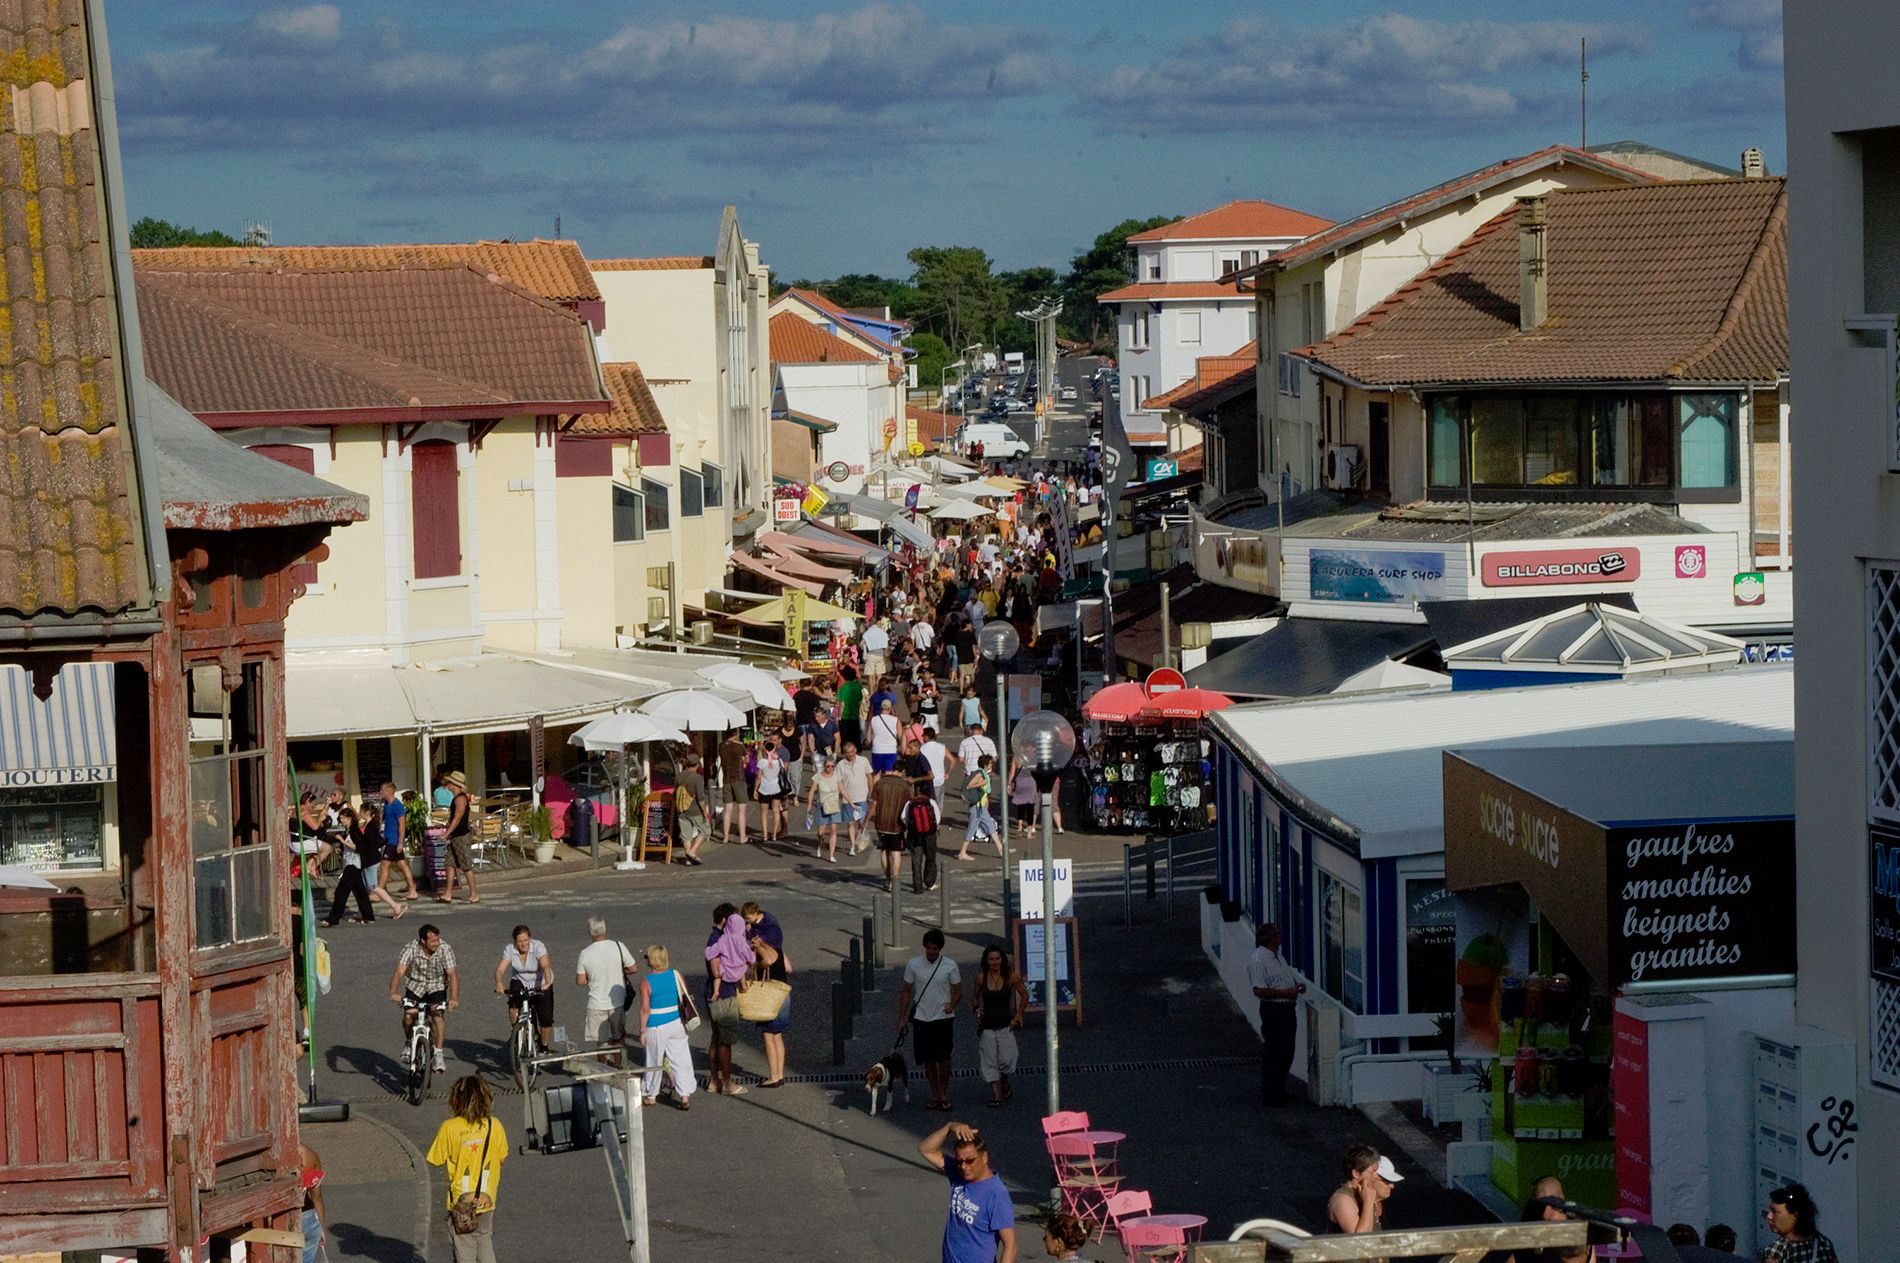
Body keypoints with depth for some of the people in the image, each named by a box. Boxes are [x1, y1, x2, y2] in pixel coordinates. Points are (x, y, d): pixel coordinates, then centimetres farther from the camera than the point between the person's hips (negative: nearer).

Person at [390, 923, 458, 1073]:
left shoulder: (445, 950, -22)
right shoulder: (411, 950, -23)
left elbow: (452, 975, -26)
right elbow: (399, 972, -31)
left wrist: (453, 998, -41)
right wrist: (394, 992, -50)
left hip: (437, 987, 0)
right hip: (415, 986, 0)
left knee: (437, 1015, -22)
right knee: (408, 1016, -17)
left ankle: (438, 1054, -11)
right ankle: (409, 1043, 14)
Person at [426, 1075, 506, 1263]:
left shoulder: (449, 1128, -18)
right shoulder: (494, 1125, -9)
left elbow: (436, 1160, -8)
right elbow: (502, 1158, 3)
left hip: (461, 1200, -3)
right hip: (486, 1198, 3)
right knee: (485, 1241, 21)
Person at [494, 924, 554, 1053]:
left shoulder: (538, 947, -24)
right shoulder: (510, 949, -16)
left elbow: (545, 966, -38)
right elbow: (500, 970, -23)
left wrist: (547, 983, -56)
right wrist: (499, 983, -44)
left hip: (540, 983, -2)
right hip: (520, 982, 2)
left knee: (546, 1016, -12)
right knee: (513, 1004, -28)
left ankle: (544, 1047, 10)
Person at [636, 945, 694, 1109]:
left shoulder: (646, 983, -13)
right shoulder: (676, 976, -2)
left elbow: (645, 1009, -14)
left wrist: (642, 1031, -6)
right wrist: (685, 1020, 16)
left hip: (656, 1027, -3)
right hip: (676, 1024, 3)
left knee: (654, 1061, 12)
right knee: (681, 1060, 7)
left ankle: (650, 1095, 27)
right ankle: (684, 1095, 3)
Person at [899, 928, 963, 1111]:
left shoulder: (950, 965, -2)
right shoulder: (913, 964, 2)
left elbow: (958, 991, 3)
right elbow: (907, 992, 9)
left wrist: (952, 1004, -18)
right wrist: (902, 1018, 5)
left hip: (943, 1018, -2)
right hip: (921, 1018, 2)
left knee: (943, 1058, -7)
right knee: (929, 1059, 5)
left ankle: (944, 1095, 5)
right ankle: (935, 1097, 14)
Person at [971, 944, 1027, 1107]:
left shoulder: (1011, 977, -4)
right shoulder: (981, 977, 1)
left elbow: (1024, 996, 6)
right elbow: (975, 997, 16)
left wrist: (1018, 1016, 0)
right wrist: (976, 1008, -5)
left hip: (1005, 1024, -2)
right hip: (987, 1025, 2)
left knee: (1006, 1059, -9)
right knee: (989, 1061, -3)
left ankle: (1005, 1085, 21)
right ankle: (996, 1095, 1)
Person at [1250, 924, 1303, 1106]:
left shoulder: (1278, 957, 16)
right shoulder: (1258, 960, -15)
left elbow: (1290, 977, 29)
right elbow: (1259, 991, -22)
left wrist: (1298, 986, 6)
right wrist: (1286, 993, -21)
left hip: (1288, 1008, 9)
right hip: (1273, 1009, -9)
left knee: (1286, 1054, 15)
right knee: (1273, 1055, -4)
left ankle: (1279, 1091, 27)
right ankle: (1270, 1098, 2)